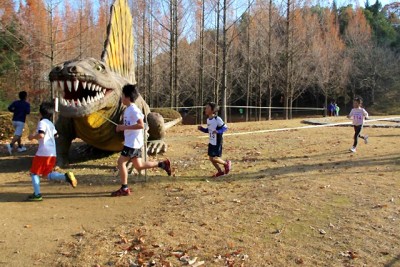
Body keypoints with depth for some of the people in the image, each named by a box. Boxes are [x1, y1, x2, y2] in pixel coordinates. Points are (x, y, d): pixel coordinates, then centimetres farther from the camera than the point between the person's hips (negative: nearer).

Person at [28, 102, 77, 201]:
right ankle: (66, 176, -7)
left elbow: (41, 135, -24)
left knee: (34, 173, 6)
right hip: (53, 153, 8)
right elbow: (55, 135, 29)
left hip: (43, 153, -8)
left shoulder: (42, 122, -9)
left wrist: (33, 136, -5)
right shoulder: (51, 124, 17)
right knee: (48, 174, 16)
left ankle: (37, 194, 2)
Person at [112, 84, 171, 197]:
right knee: (138, 166, 13)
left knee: (121, 162, -5)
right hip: (130, 141, 10)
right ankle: (162, 164, 17)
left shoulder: (133, 109, -16)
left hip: (133, 142, -10)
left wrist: (124, 127, -23)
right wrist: (121, 127, 9)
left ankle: (124, 189, 3)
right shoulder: (128, 109, 13)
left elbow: (141, 125, -26)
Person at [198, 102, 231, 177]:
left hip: (217, 143, -8)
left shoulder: (217, 119, -18)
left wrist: (217, 131, -30)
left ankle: (227, 163, 20)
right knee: (211, 158, 9)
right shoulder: (208, 119, 6)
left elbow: (225, 128, -16)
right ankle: (220, 171, 26)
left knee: (215, 158, -7)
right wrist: (201, 128, 2)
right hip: (211, 142, 8)